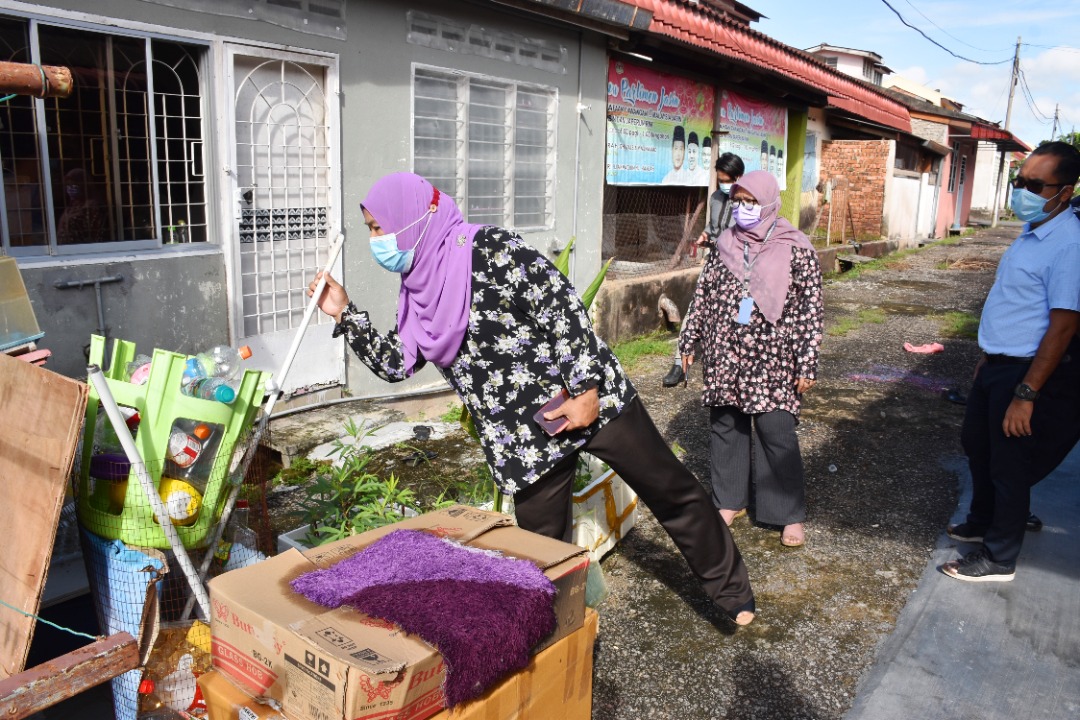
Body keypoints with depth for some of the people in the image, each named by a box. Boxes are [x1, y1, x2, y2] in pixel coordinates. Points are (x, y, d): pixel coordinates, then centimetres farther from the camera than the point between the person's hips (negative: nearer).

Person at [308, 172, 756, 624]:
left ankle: (730, 588, 30)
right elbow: (396, 363, 15)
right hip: (523, 438, 6)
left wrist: (587, 391, -20)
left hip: (590, 400, -6)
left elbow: (561, 305, -18)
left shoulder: (486, 248, -16)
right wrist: (344, 314, 6)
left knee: (671, 493, 8)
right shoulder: (417, 291, 7)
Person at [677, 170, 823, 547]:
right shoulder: (725, 244, 7)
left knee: (776, 431, -5)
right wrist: (689, 341, 12)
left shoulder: (796, 248, -5)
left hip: (771, 357, -4)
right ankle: (730, 500, 26)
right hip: (724, 353, 4)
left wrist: (807, 363, -9)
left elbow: (810, 308, -6)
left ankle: (791, 515, 11)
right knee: (726, 425, 10)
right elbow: (703, 293, 12)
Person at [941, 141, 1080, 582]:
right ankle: (982, 524, 44)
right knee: (977, 445, 23)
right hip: (997, 364, 9)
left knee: (1008, 466, 4)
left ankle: (998, 560, 22)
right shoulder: (1031, 234, 7)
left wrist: (1026, 394, -25)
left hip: (1027, 372, -9)